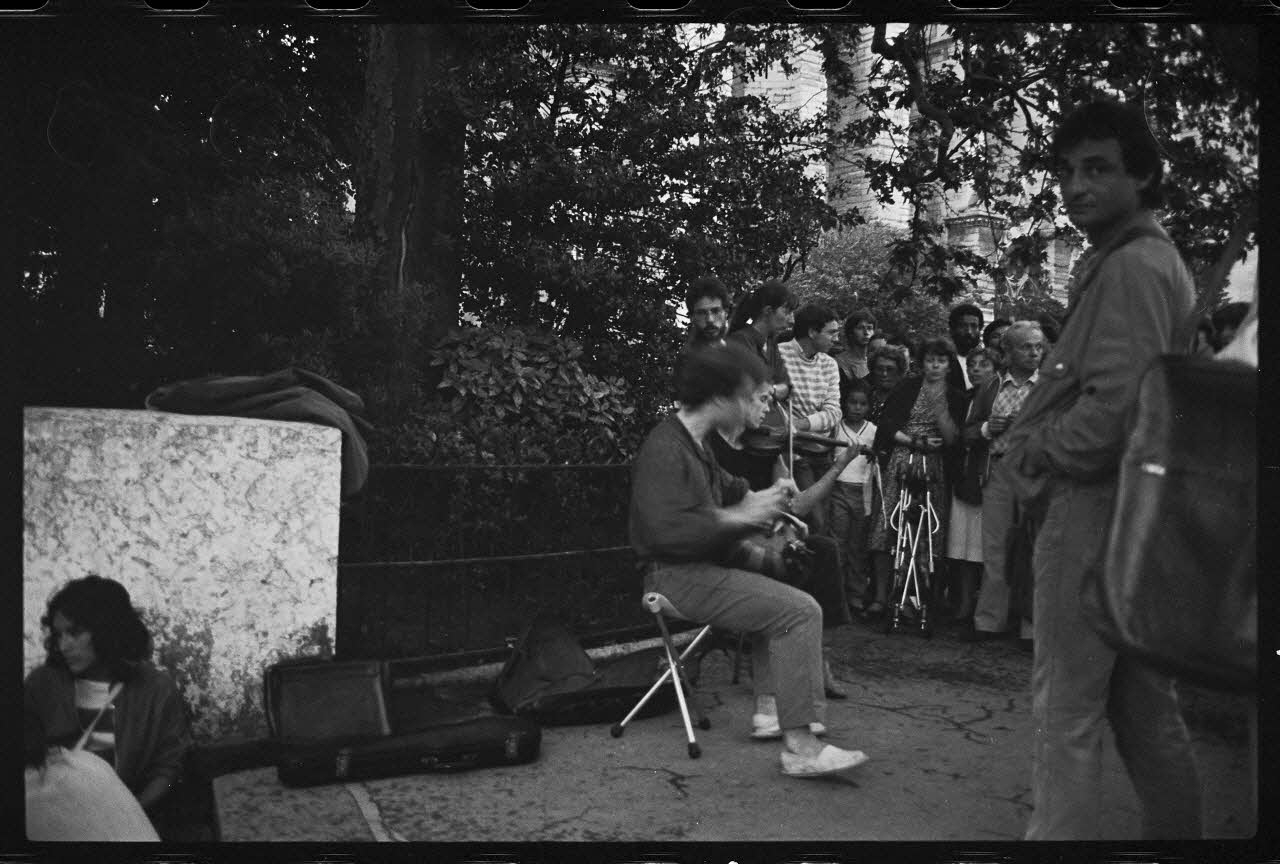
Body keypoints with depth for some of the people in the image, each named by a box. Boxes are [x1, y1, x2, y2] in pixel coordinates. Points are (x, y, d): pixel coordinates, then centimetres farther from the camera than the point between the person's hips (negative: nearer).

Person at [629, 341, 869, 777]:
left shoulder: (694, 443, 15)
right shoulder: (664, 450, -19)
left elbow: (723, 486, 31)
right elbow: (668, 531, -29)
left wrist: (760, 499, 10)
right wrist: (741, 515, -22)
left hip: (702, 565, 11)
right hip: (676, 575, -11)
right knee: (800, 611, -19)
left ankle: (769, 707, 23)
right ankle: (800, 747, -17)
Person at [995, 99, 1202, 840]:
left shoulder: (1130, 267, -13)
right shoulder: (1154, 259, 18)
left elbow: (1112, 411, -23)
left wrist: (1033, 453, -8)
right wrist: (1040, 443, 9)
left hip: (1095, 506, -10)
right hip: (1134, 504, 10)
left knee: (1066, 706, -4)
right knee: (1147, 706, 17)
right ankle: (1175, 830, 28)